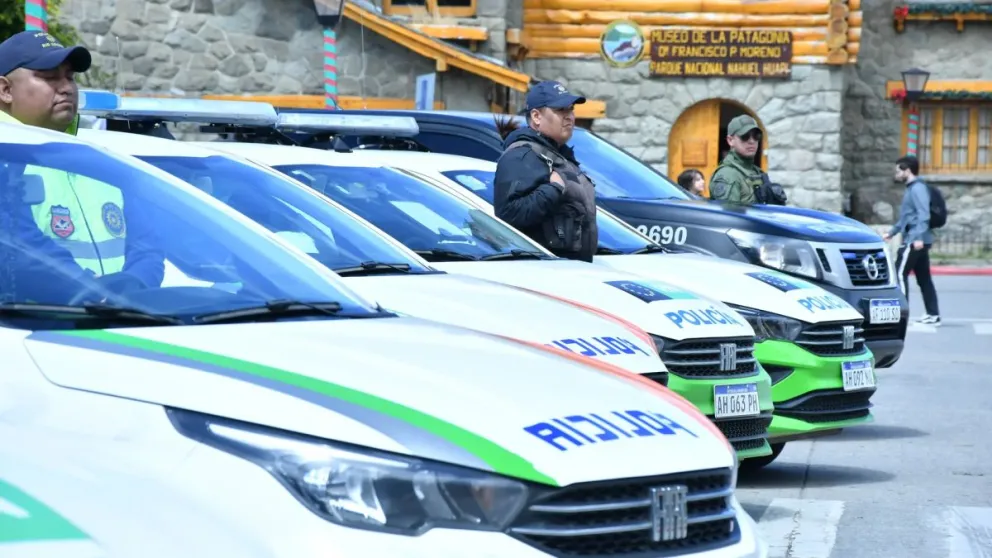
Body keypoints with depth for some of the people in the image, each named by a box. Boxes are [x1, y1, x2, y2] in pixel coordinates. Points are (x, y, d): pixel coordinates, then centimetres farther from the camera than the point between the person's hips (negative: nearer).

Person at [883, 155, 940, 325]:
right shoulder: (912, 188, 20)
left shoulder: (918, 188, -11)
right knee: (923, 278, 8)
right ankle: (933, 315, 8)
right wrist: (891, 232, 32)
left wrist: (919, 237, -29)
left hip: (915, 240, -10)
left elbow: (924, 215, -22)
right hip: (915, 240, 10)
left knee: (900, 273, -8)